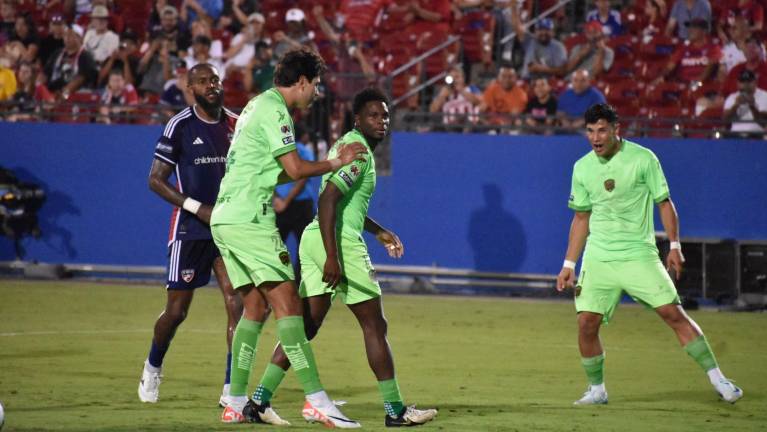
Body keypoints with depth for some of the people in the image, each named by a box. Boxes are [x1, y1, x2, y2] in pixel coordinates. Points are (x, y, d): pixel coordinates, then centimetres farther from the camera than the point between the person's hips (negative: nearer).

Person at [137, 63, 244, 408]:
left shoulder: (236, 125, 6)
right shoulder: (180, 126, -7)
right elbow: (156, 180, -6)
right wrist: (197, 208, -15)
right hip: (190, 229, -3)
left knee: (237, 304, -10)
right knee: (177, 310, 1)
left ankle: (231, 389, -7)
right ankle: (153, 367, 30)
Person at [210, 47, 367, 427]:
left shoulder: (258, 105, 21)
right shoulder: (274, 110, -10)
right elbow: (295, 169, -14)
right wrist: (337, 162, 0)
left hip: (225, 219, 10)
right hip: (249, 220, -10)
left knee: (255, 307, 11)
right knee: (287, 302, -12)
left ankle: (236, 403, 9)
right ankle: (315, 400, -17)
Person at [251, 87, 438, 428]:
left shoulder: (347, 144, 20)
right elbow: (327, 199, -23)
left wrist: (378, 231, 37)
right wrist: (332, 257, -26)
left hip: (313, 238, 10)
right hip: (340, 242, -10)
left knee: (305, 326, 7)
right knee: (374, 326, 0)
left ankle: (259, 400, 0)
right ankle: (395, 410, 6)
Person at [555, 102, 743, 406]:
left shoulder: (643, 159, -5)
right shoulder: (582, 168, 6)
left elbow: (664, 202, 1)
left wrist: (674, 246, -6)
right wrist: (569, 264, 11)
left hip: (639, 255, -3)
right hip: (597, 258, 3)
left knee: (674, 313, -9)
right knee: (586, 323, -8)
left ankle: (718, 380, -3)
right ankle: (596, 390, 10)